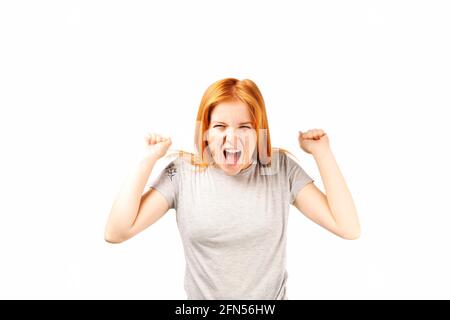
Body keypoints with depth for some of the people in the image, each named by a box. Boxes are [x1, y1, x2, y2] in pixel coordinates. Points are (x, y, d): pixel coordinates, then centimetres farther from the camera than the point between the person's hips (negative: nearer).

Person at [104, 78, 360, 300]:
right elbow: (116, 233, -18)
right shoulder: (183, 173, -12)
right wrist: (149, 159, -18)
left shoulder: (281, 168, -11)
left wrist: (322, 152, -16)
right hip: (203, 294, 0)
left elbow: (349, 228, -15)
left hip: (272, 295, 1)